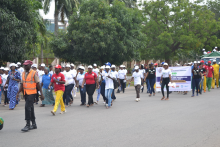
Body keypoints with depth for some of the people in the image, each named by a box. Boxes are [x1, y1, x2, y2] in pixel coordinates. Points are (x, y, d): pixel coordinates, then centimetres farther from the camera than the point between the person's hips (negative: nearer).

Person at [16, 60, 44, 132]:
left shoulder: (34, 73, -7)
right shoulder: (23, 73, 11)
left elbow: (38, 84, -7)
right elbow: (22, 84, 15)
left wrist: (41, 94, -8)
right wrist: (18, 93, 6)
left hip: (32, 93, -7)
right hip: (26, 93, 7)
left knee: (27, 107, -16)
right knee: (30, 108, 12)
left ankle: (28, 125, -12)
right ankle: (34, 124, 21)